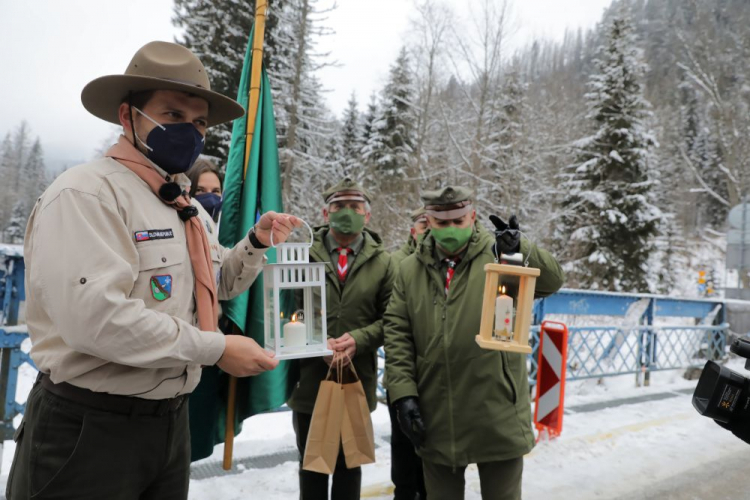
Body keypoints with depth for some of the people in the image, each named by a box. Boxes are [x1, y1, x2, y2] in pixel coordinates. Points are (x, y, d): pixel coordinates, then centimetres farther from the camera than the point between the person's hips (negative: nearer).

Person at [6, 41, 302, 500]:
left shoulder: (190, 209, 10)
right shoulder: (86, 194, -17)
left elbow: (217, 284, 23)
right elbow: (96, 316, -29)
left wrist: (257, 242, 4)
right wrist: (216, 349, -22)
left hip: (171, 421, 8)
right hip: (89, 431, -8)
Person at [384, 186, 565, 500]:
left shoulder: (498, 255, -2)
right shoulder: (410, 269, 5)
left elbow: (551, 281, -15)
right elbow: (397, 334, 2)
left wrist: (520, 249, -34)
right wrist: (403, 392, -6)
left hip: (497, 414, -2)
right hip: (436, 419, 2)